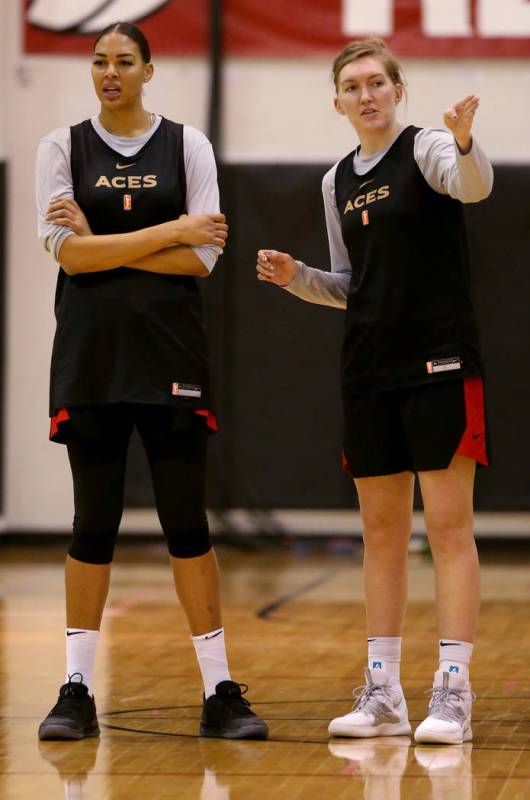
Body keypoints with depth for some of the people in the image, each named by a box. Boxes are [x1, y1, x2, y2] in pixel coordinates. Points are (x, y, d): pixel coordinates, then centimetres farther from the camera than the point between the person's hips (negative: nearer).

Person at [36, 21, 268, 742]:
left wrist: (101, 242, -10)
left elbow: (203, 256, -5)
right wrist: (172, 231, -10)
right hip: (90, 356, 0)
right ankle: (78, 691, 9)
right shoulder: (63, 147, 4)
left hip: (170, 354, 0)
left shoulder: (187, 144, 4)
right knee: (93, 524, 2)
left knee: (187, 524, -1)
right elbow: (69, 254, -8)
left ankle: (220, 694, 4)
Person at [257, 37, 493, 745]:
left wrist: (466, 144, -51)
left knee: (449, 525, -7)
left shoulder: (426, 149, -6)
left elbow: (473, 186, -30)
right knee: (382, 532, 9)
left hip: (440, 362, -6)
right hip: (369, 369, 7)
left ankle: (453, 692, -6)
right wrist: (296, 276, 2)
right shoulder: (338, 181, 13)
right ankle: (384, 694, 15)